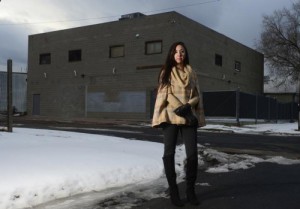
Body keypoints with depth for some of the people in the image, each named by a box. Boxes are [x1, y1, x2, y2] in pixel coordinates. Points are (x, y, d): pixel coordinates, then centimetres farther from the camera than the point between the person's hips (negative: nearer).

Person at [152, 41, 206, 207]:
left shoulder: (191, 73, 15)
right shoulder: (166, 72, 7)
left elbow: (197, 95, 9)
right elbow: (166, 94, -4)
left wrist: (188, 106, -11)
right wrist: (181, 110, -14)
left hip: (189, 117, 2)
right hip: (171, 116, -2)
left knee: (192, 154, -6)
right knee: (169, 154, -1)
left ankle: (190, 191, 9)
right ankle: (173, 192, 9)